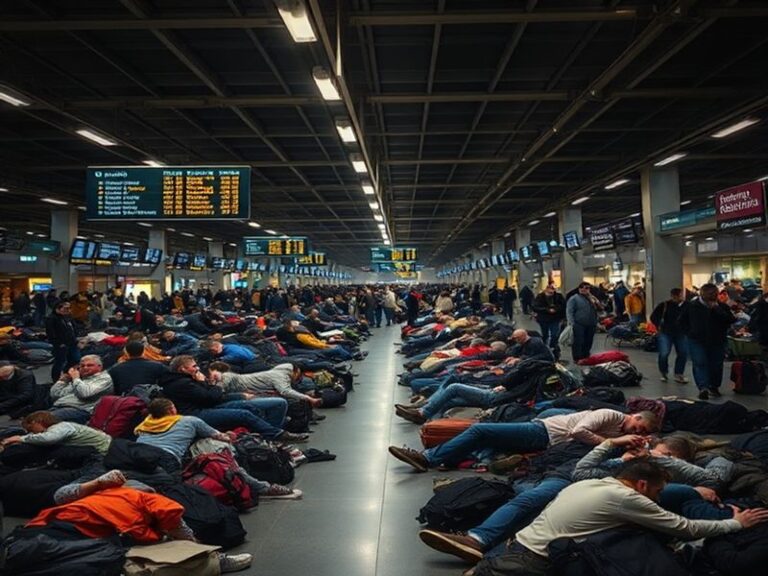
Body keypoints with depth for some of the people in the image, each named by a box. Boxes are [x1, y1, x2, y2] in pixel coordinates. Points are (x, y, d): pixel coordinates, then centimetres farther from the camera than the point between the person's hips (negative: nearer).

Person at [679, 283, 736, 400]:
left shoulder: (722, 307, 1)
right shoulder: (692, 306, 0)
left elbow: (731, 320, -14)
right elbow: (682, 321, 12)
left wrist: (717, 309, -17)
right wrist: (689, 332, 1)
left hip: (718, 341, 2)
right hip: (697, 341, -1)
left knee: (716, 365, 8)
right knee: (700, 364, -13)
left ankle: (714, 386, 25)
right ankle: (703, 388, -21)